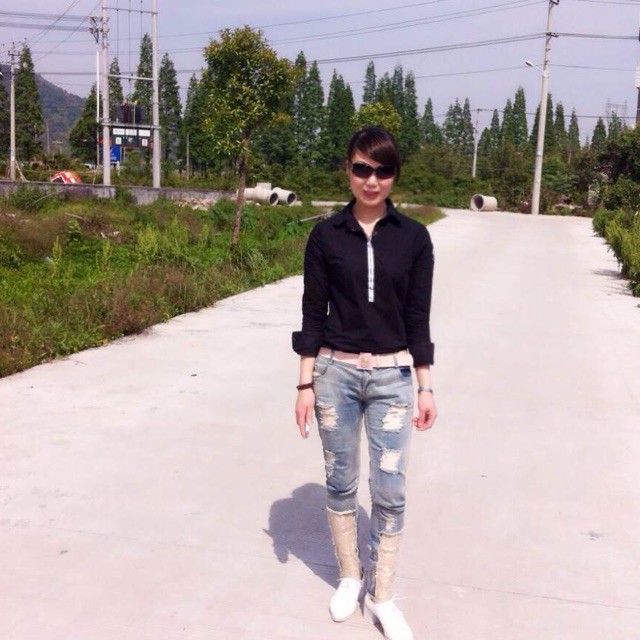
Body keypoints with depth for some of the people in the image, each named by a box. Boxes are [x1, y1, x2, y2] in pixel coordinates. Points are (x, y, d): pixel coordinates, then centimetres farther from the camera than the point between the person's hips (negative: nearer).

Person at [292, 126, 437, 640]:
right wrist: (306, 383, -3)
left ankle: (381, 596, 21)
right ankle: (349, 577, 34)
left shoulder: (413, 237, -1)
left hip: (392, 376, 0)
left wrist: (426, 387, 0)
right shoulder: (326, 235, -2)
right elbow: (313, 313, -1)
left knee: (390, 491, 2)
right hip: (336, 372, 0)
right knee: (341, 483, 12)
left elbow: (418, 318, 1)